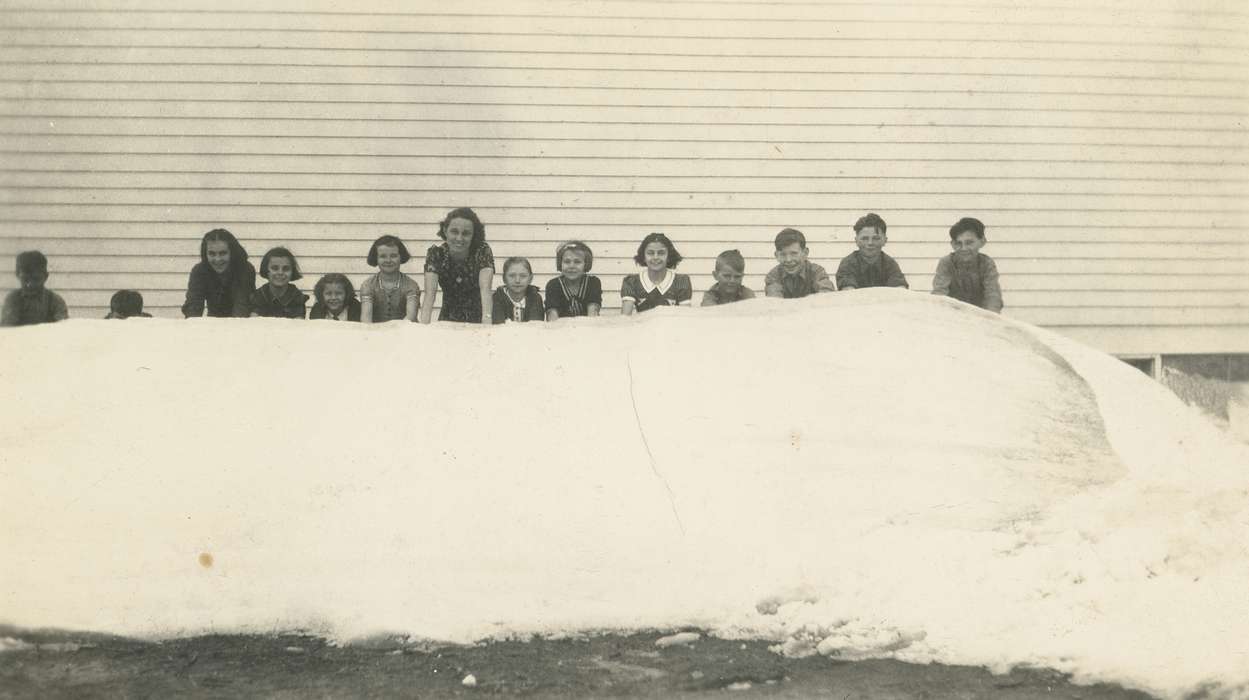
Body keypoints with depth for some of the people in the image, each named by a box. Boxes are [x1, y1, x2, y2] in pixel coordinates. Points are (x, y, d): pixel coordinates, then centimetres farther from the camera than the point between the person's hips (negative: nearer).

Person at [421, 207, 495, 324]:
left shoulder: (483, 251, -12)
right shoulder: (435, 254, -9)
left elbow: (485, 288, -26)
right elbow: (430, 292, -21)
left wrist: (487, 318, -44)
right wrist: (423, 324, -39)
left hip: (477, 320, -1)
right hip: (447, 320, 1)